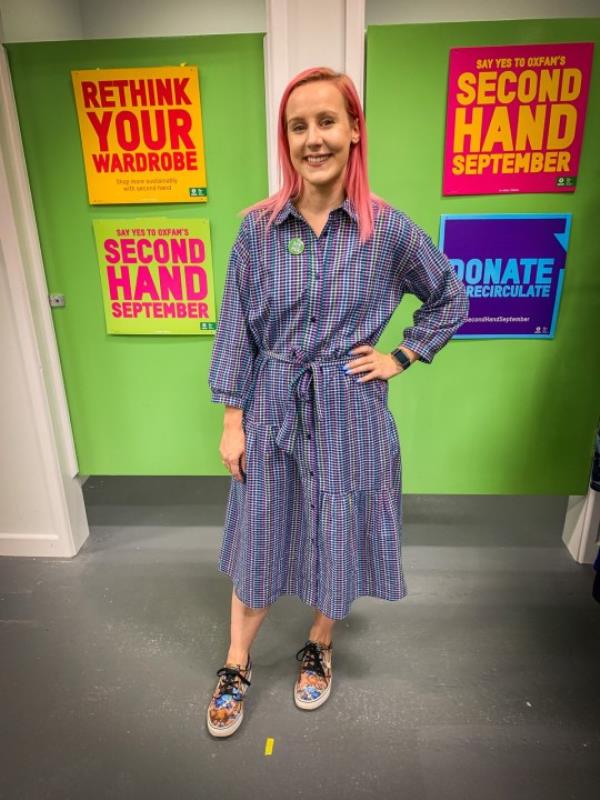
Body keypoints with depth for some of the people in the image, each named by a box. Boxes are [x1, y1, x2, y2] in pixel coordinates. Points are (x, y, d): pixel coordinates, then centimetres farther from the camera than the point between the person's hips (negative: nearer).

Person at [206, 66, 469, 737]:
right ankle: (236, 668, 38)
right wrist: (232, 421, -3)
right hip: (272, 410, 1)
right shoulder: (258, 227, -4)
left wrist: (400, 357, 0)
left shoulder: (388, 229, -5)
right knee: (259, 539, 14)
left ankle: (319, 649, 45)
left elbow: (450, 298, 9)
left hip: (349, 413, 0)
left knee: (336, 538, 15)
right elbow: (235, 329, -2)